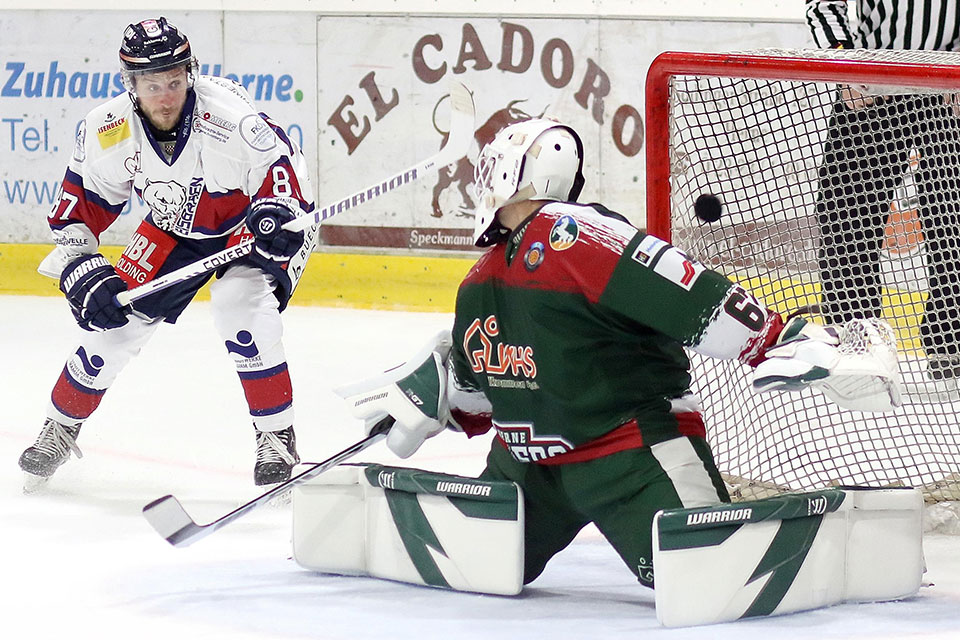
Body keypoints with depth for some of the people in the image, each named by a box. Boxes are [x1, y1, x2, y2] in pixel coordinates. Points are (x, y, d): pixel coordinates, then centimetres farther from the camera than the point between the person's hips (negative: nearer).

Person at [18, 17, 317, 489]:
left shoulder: (228, 117, -35)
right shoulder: (106, 131, -21)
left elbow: (281, 166, -26)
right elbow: (78, 210, -8)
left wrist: (277, 215, -45)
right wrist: (83, 272, -17)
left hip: (250, 224, -4)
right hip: (176, 227, 4)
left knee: (240, 309, -29)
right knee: (116, 316, 0)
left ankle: (277, 436, -12)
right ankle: (61, 428, 24)